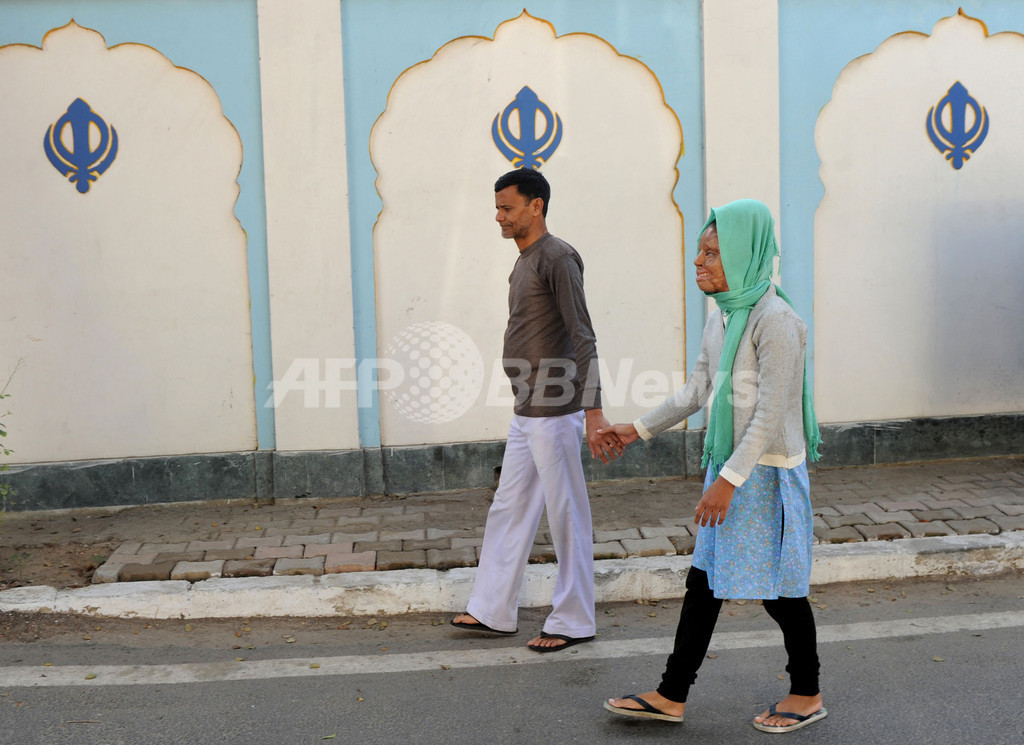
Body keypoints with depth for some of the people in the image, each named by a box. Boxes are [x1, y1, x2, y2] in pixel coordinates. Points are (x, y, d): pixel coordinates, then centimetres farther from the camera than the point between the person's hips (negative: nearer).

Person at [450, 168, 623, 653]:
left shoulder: (557, 258, -13)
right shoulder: (524, 262, 16)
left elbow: (583, 338, -19)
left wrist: (592, 411, -25)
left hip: (554, 414, -10)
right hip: (526, 413, 10)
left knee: (566, 516, 0)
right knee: (508, 511, 14)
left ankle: (573, 622, 10)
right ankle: (492, 611, 24)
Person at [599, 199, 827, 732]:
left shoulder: (775, 320, -19)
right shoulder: (721, 318, 9)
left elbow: (772, 412, -21)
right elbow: (697, 389, 18)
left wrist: (730, 478, -23)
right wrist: (641, 429, 20)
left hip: (767, 473, -8)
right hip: (728, 467, 9)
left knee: (778, 588, 5)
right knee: (704, 581, 11)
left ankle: (806, 695, 25)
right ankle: (672, 696, 19)